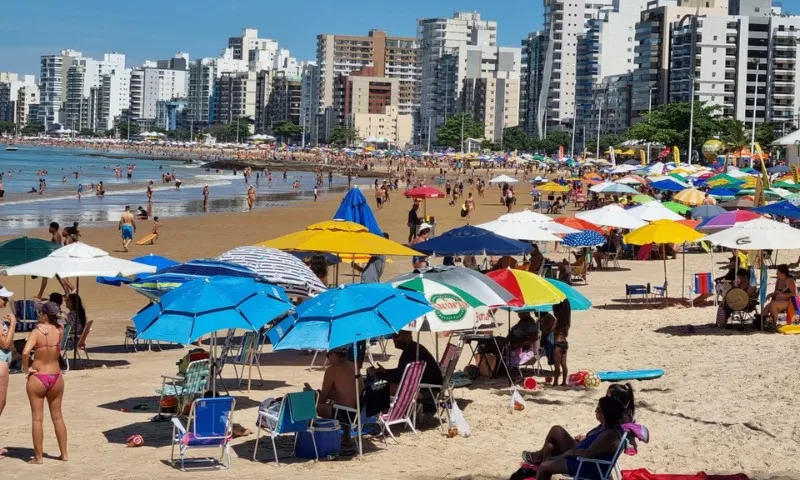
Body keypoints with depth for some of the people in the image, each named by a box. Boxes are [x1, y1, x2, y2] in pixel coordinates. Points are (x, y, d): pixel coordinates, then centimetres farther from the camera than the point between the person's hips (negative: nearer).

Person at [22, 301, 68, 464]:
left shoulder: (36, 332, -16)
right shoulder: (59, 331, -5)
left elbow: (25, 352, -29)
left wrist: (26, 368, -14)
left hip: (37, 379, -4)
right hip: (56, 377, 4)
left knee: (37, 418, 4)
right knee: (57, 416, 16)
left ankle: (38, 456, 7)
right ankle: (64, 454, 20)